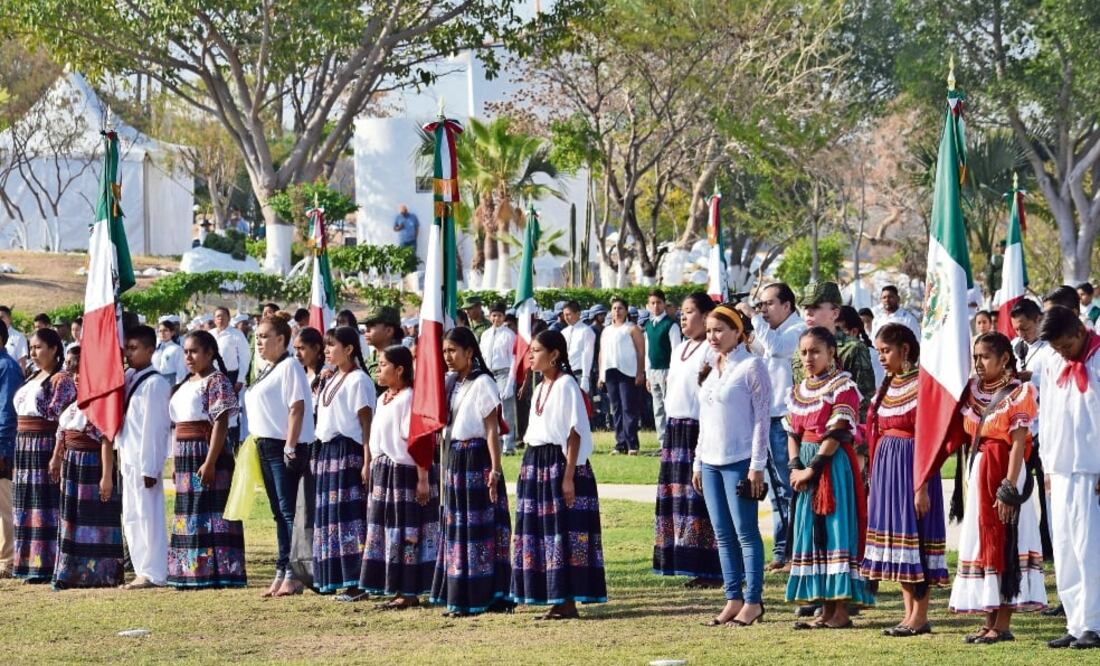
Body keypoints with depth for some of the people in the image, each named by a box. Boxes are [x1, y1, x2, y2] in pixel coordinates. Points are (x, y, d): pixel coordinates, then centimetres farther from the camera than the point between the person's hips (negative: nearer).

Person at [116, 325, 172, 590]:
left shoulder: (155, 383, -14)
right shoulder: (129, 378, 12)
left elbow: (153, 428, -17)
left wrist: (149, 467, -19)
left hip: (145, 460, -9)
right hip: (129, 459, 9)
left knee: (148, 516, -5)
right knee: (131, 518, 13)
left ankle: (154, 574, -1)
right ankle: (143, 570, 20)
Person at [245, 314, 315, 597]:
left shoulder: (289, 367, -10)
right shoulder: (267, 371, 18)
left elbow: (297, 408, -17)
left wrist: (290, 448, -22)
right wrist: (260, 445, 15)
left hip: (284, 448, -10)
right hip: (266, 447, 10)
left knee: (289, 510, -10)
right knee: (279, 513, 10)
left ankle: (294, 575, -10)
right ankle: (282, 573, 13)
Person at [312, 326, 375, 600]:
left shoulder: (358, 380, -8)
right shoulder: (331, 381, 17)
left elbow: (367, 423, -13)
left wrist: (367, 462, -18)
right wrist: (319, 454, 13)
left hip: (348, 452, -9)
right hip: (327, 451, 9)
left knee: (349, 515, -9)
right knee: (328, 514, 9)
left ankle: (356, 582, -8)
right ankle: (337, 578, 15)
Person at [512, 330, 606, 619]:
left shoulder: (566, 385, -9)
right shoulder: (540, 388, 16)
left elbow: (575, 433, -14)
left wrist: (568, 476, -19)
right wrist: (528, 469, 13)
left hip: (560, 463, -9)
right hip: (536, 464, 9)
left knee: (564, 530, -7)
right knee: (542, 530, 7)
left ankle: (568, 601, -5)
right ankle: (556, 600, 11)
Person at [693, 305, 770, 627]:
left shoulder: (751, 367, -7)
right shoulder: (710, 368, 14)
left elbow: (762, 417, -10)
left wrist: (757, 465, -14)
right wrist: (698, 461, 17)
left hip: (739, 461, -7)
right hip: (711, 462, 7)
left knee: (745, 533, -5)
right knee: (723, 535, 7)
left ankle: (753, 601, -1)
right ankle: (733, 599, 11)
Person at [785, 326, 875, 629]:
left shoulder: (843, 387, -8)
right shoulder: (798, 391, 15)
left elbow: (837, 434, -15)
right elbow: (792, 432, 12)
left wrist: (811, 468, -16)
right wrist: (794, 467, -4)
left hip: (834, 465, -8)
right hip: (806, 468, 8)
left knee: (835, 530, -8)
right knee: (812, 533, 7)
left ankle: (841, 609, -6)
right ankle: (826, 608, 13)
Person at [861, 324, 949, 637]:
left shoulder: (921, 385, -11)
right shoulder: (888, 385, 13)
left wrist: (922, 487, -18)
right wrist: (875, 474, 11)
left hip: (910, 465, -9)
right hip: (886, 463, 9)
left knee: (914, 535, -5)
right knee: (895, 533, 10)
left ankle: (920, 617, 0)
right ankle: (910, 613, 15)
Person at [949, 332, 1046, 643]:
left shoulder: (1016, 394, -10)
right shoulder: (974, 392, 11)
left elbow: (1018, 444, -15)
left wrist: (1009, 489, -20)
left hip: (1003, 471, -8)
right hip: (978, 471, 8)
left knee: (1003, 542, -6)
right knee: (982, 542, 8)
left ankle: (1003, 625, -4)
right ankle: (989, 621, 13)